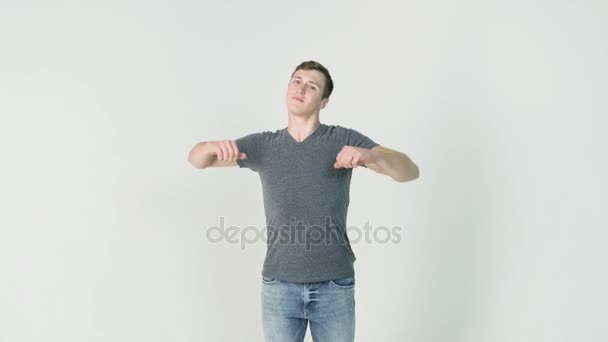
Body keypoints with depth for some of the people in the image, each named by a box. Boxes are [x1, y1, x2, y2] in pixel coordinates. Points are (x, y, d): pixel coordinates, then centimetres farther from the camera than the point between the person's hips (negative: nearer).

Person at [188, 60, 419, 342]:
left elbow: (410, 171, -10)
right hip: (279, 286, 1)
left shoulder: (344, 140, -3)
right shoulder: (263, 145, 3)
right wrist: (214, 146, -18)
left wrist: (370, 155, -32)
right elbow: (196, 159, 7)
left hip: (335, 287, -1)